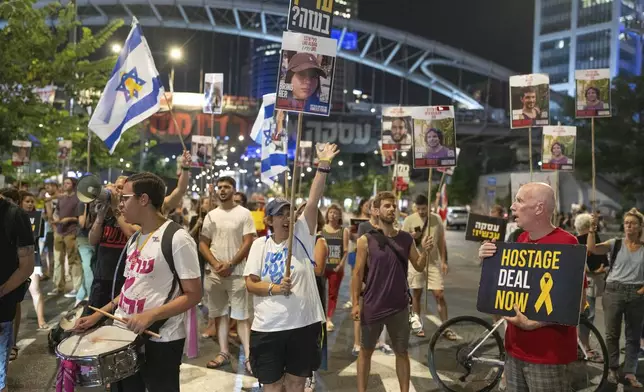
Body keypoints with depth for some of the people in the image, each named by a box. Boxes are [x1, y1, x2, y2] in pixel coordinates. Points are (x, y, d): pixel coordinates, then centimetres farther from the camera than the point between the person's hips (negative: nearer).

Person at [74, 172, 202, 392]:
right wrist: (97, 316, 9)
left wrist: (151, 315, -27)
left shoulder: (177, 239, -17)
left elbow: (193, 295, -18)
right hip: (126, 335, 8)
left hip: (160, 341, -8)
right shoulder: (135, 240, 10)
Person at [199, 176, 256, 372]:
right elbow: (202, 244, 8)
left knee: (242, 316, -4)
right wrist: (216, 264, -8)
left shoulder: (244, 214, -1)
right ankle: (224, 352, 21)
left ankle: (248, 356, -3)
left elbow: (248, 243, -6)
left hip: (237, 272, -4)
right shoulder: (211, 215, 9)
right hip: (213, 272, 4)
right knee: (219, 314, 11)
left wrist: (230, 264, -12)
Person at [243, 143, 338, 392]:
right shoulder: (260, 245, 1)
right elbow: (250, 284, -1)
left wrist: (324, 166, -20)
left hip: (303, 324, 0)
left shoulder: (302, 236, -1)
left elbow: (313, 201, -11)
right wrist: (273, 288, -19)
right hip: (268, 328, 0)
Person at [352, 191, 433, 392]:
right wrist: (355, 303, -9)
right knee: (366, 351, 13)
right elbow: (358, 273, -4)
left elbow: (419, 267, 7)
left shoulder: (406, 239, 1)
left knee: (402, 352, 13)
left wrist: (425, 251, -13)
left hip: (399, 306, 2)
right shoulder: (366, 240, -7)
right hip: (372, 306, -2)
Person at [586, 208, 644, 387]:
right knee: (612, 334, 6)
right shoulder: (616, 244, -1)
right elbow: (592, 249, -15)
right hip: (614, 291, -1)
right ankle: (612, 369, 19)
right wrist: (592, 231, -26)